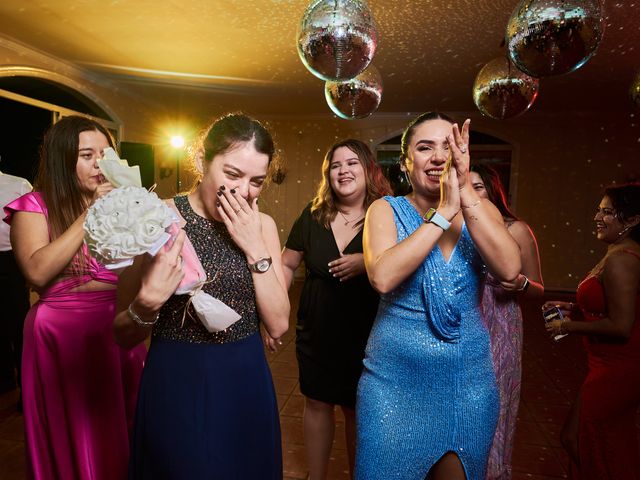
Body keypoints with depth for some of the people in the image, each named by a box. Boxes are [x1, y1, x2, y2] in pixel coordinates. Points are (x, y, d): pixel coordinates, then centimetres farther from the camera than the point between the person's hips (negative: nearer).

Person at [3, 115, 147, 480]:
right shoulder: (34, 205, -3)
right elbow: (37, 272, -20)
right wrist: (90, 215, -19)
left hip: (119, 329, 4)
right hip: (62, 332, -3)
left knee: (121, 428, 15)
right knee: (73, 436, 12)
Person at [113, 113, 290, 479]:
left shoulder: (262, 226, -3)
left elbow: (278, 324, -8)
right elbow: (124, 337, -6)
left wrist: (255, 247, -16)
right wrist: (148, 302, -28)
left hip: (246, 383, 4)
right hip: (175, 383, -3)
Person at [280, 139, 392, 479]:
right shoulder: (313, 215, -2)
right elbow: (287, 265, 5)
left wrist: (366, 263, -24)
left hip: (365, 336, -2)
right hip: (316, 334, 3)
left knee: (357, 410, 15)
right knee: (317, 403, 17)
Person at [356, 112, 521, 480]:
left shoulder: (481, 209, 0)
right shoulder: (386, 210, -7)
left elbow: (509, 270, -18)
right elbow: (382, 277, -26)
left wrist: (466, 194, -24)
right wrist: (444, 212, -25)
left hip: (469, 380, 3)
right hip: (396, 377, -2)